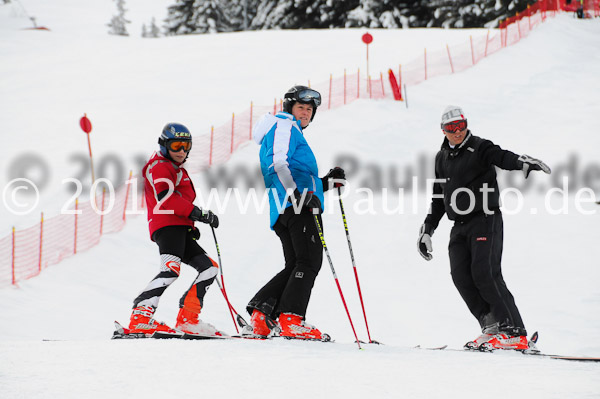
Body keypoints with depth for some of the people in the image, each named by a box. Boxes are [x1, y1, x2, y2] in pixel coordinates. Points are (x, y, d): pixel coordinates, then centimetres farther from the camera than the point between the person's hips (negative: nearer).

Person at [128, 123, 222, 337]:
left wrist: (191, 227, 19)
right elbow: (166, 198, -17)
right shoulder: (159, 167, -1)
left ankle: (187, 320, 0)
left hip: (180, 230, 10)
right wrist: (197, 213, -21)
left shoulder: (179, 171, 31)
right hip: (167, 225, -10)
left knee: (209, 268, 9)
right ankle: (140, 318, -38)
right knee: (171, 269, -28)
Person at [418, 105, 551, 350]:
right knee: (461, 276, -10)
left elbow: (501, 157, -24)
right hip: (460, 227, 7)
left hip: (485, 220, -7)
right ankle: (492, 327, -6)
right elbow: (438, 199, 27)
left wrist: (523, 163, -46)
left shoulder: (479, 148, -2)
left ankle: (514, 332, -17)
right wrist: (427, 230, 26)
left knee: (485, 274, -17)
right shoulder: (442, 158, 18)